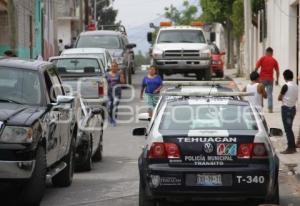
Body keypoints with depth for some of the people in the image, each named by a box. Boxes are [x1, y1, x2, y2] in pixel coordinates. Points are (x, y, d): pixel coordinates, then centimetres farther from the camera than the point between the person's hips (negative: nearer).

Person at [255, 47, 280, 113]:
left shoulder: (262, 59, 0)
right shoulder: (274, 60, 4)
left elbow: (256, 67, -7)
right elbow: (277, 71, 4)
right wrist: (277, 80, 12)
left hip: (262, 78, -1)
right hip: (270, 79, 1)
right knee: (270, 94, 4)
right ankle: (270, 108, -2)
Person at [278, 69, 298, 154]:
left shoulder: (286, 86, -17)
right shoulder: (295, 86, 6)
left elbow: (279, 98, -10)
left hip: (286, 108, -8)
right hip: (293, 108, 8)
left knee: (287, 129, -2)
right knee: (289, 128, 16)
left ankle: (290, 148, -1)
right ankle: (292, 146, 20)